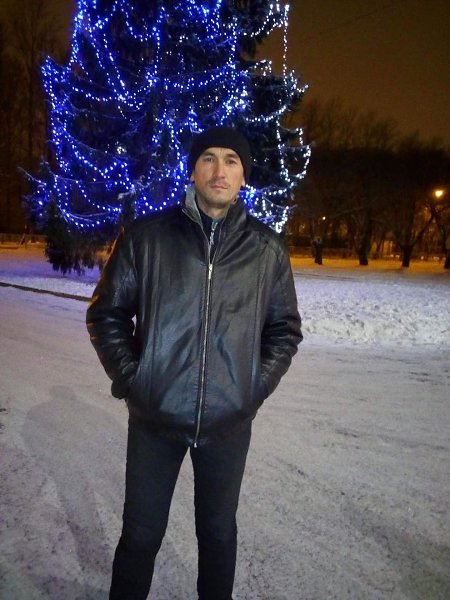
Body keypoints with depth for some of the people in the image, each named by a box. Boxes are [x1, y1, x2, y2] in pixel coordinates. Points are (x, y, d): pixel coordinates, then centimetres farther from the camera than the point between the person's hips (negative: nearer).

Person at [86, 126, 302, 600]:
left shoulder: (268, 250, -1)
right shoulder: (146, 236, -5)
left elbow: (285, 327, 7)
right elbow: (106, 313, 2)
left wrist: (257, 385, -2)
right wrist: (130, 378, -6)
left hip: (230, 423, 1)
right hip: (154, 418, -1)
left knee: (218, 530, 21)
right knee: (142, 532, 16)